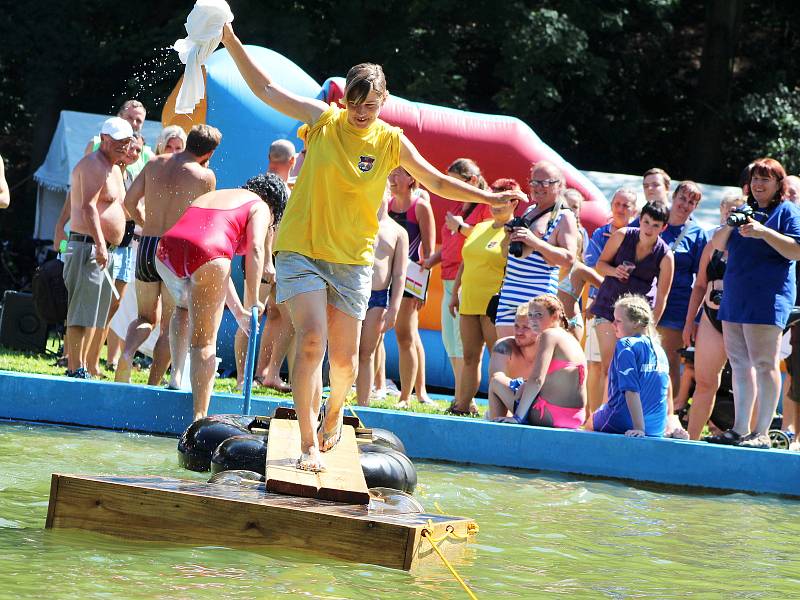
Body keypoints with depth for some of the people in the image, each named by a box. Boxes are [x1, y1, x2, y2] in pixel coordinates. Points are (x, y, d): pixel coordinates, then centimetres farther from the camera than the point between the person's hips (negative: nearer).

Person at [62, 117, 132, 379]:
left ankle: (80, 366, 15)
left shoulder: (114, 169, 20)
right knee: (82, 311, -11)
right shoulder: (94, 165, -12)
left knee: (94, 314, 11)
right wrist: (100, 244, -30)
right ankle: (76, 369, -13)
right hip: (88, 246, -10)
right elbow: (88, 207, -23)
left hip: (105, 250, 10)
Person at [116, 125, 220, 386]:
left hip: (147, 246, 4)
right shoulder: (205, 175, -4)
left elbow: (130, 201, 6)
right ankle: (152, 385, 2)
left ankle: (128, 353, -12)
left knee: (146, 318, 18)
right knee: (170, 326, 9)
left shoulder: (155, 163, 7)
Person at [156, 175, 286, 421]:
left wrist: (238, 311, 38)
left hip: (167, 249, 6)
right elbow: (255, 249, -1)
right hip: (206, 252, -6)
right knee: (204, 341, 3)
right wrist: (252, 301, 4)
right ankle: (199, 417, -1)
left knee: (185, 306, 37)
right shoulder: (260, 206, 18)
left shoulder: (209, 196, 38)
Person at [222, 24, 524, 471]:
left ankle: (334, 414, 38)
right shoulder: (323, 119, -3)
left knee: (345, 357, 4)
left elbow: (438, 183, 11)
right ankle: (310, 445, -16)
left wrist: (488, 198, 4)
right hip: (301, 249, -2)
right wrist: (231, 41, -7)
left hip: (352, 258, 2)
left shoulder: (392, 142, 0)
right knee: (311, 338, -19)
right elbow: (265, 89, 0)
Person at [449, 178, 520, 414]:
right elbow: (465, 263, 24)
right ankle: (462, 405, 11)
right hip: (470, 304, 8)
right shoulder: (479, 229, 18)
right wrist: (455, 293, 22)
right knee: (470, 357, 9)